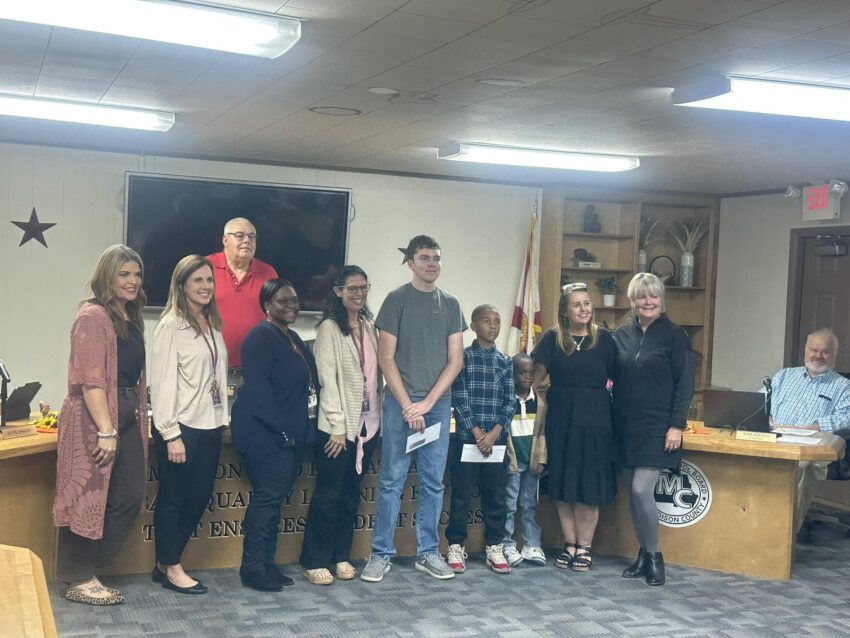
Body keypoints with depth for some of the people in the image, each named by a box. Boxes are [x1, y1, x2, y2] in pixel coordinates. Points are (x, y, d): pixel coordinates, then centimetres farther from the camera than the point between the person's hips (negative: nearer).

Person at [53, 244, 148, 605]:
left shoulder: (130, 319, 15)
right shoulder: (94, 316, -11)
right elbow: (90, 380, -18)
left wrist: (138, 422, 14)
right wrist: (106, 431, -22)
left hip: (127, 419, 9)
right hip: (95, 419, -9)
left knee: (130, 497, 9)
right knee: (89, 499, 1)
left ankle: (87, 567, 22)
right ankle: (79, 580, 14)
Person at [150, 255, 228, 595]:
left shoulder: (213, 324, 11)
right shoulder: (171, 326, -11)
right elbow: (163, 381, -14)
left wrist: (222, 417, 8)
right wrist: (171, 435, -16)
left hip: (210, 425, 8)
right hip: (182, 426, -7)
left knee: (199, 497, 12)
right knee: (173, 498, 6)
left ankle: (167, 562, 26)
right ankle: (170, 568, 19)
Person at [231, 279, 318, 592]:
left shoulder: (293, 338, 16)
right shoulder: (261, 336, -11)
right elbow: (258, 389, -19)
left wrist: (301, 431, 13)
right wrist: (280, 429, -21)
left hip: (291, 433, 9)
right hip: (266, 434, -9)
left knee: (274, 497, 11)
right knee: (268, 496, -7)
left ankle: (266, 563, 17)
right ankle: (252, 568, 1)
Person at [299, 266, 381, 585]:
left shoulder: (369, 327, 11)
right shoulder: (329, 328, -7)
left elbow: (375, 374, 11)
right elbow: (328, 378, -11)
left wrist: (378, 418, 6)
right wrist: (338, 426, -14)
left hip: (367, 423, 6)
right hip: (338, 425, -6)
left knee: (351, 493, 12)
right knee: (328, 494, 1)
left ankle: (341, 556, 22)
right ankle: (315, 561, 11)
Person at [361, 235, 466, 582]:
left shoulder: (450, 304, 9)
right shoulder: (397, 299, 0)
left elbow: (455, 360, 6)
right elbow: (386, 358, -4)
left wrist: (428, 402, -5)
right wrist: (407, 404, -10)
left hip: (438, 403, 3)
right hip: (401, 402, -3)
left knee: (433, 482, 6)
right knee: (391, 481, -1)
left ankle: (428, 552, 15)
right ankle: (381, 554, 6)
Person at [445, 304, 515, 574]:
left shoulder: (505, 362, 10)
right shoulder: (463, 357, 0)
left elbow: (509, 401, 4)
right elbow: (460, 398, -6)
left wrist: (494, 434, -9)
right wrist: (477, 433, -12)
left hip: (496, 438, 3)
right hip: (466, 437, -3)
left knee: (496, 495, 7)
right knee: (461, 493, 2)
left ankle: (494, 547, 17)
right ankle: (456, 547, 12)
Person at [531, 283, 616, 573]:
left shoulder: (603, 338, 1)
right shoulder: (553, 338, 2)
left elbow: (617, 377, 3)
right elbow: (537, 374, 4)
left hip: (594, 419, -1)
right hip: (561, 418, 1)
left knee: (589, 486, 2)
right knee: (562, 486, 5)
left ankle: (585, 547, 13)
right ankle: (570, 545, 17)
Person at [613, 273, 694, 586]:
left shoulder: (674, 335, -4)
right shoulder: (621, 335, 8)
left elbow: (684, 384, -6)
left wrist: (677, 425, -11)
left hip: (657, 428, -5)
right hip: (626, 427, 5)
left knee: (642, 490, -12)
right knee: (634, 493, 8)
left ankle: (654, 556, 5)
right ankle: (644, 553, 21)